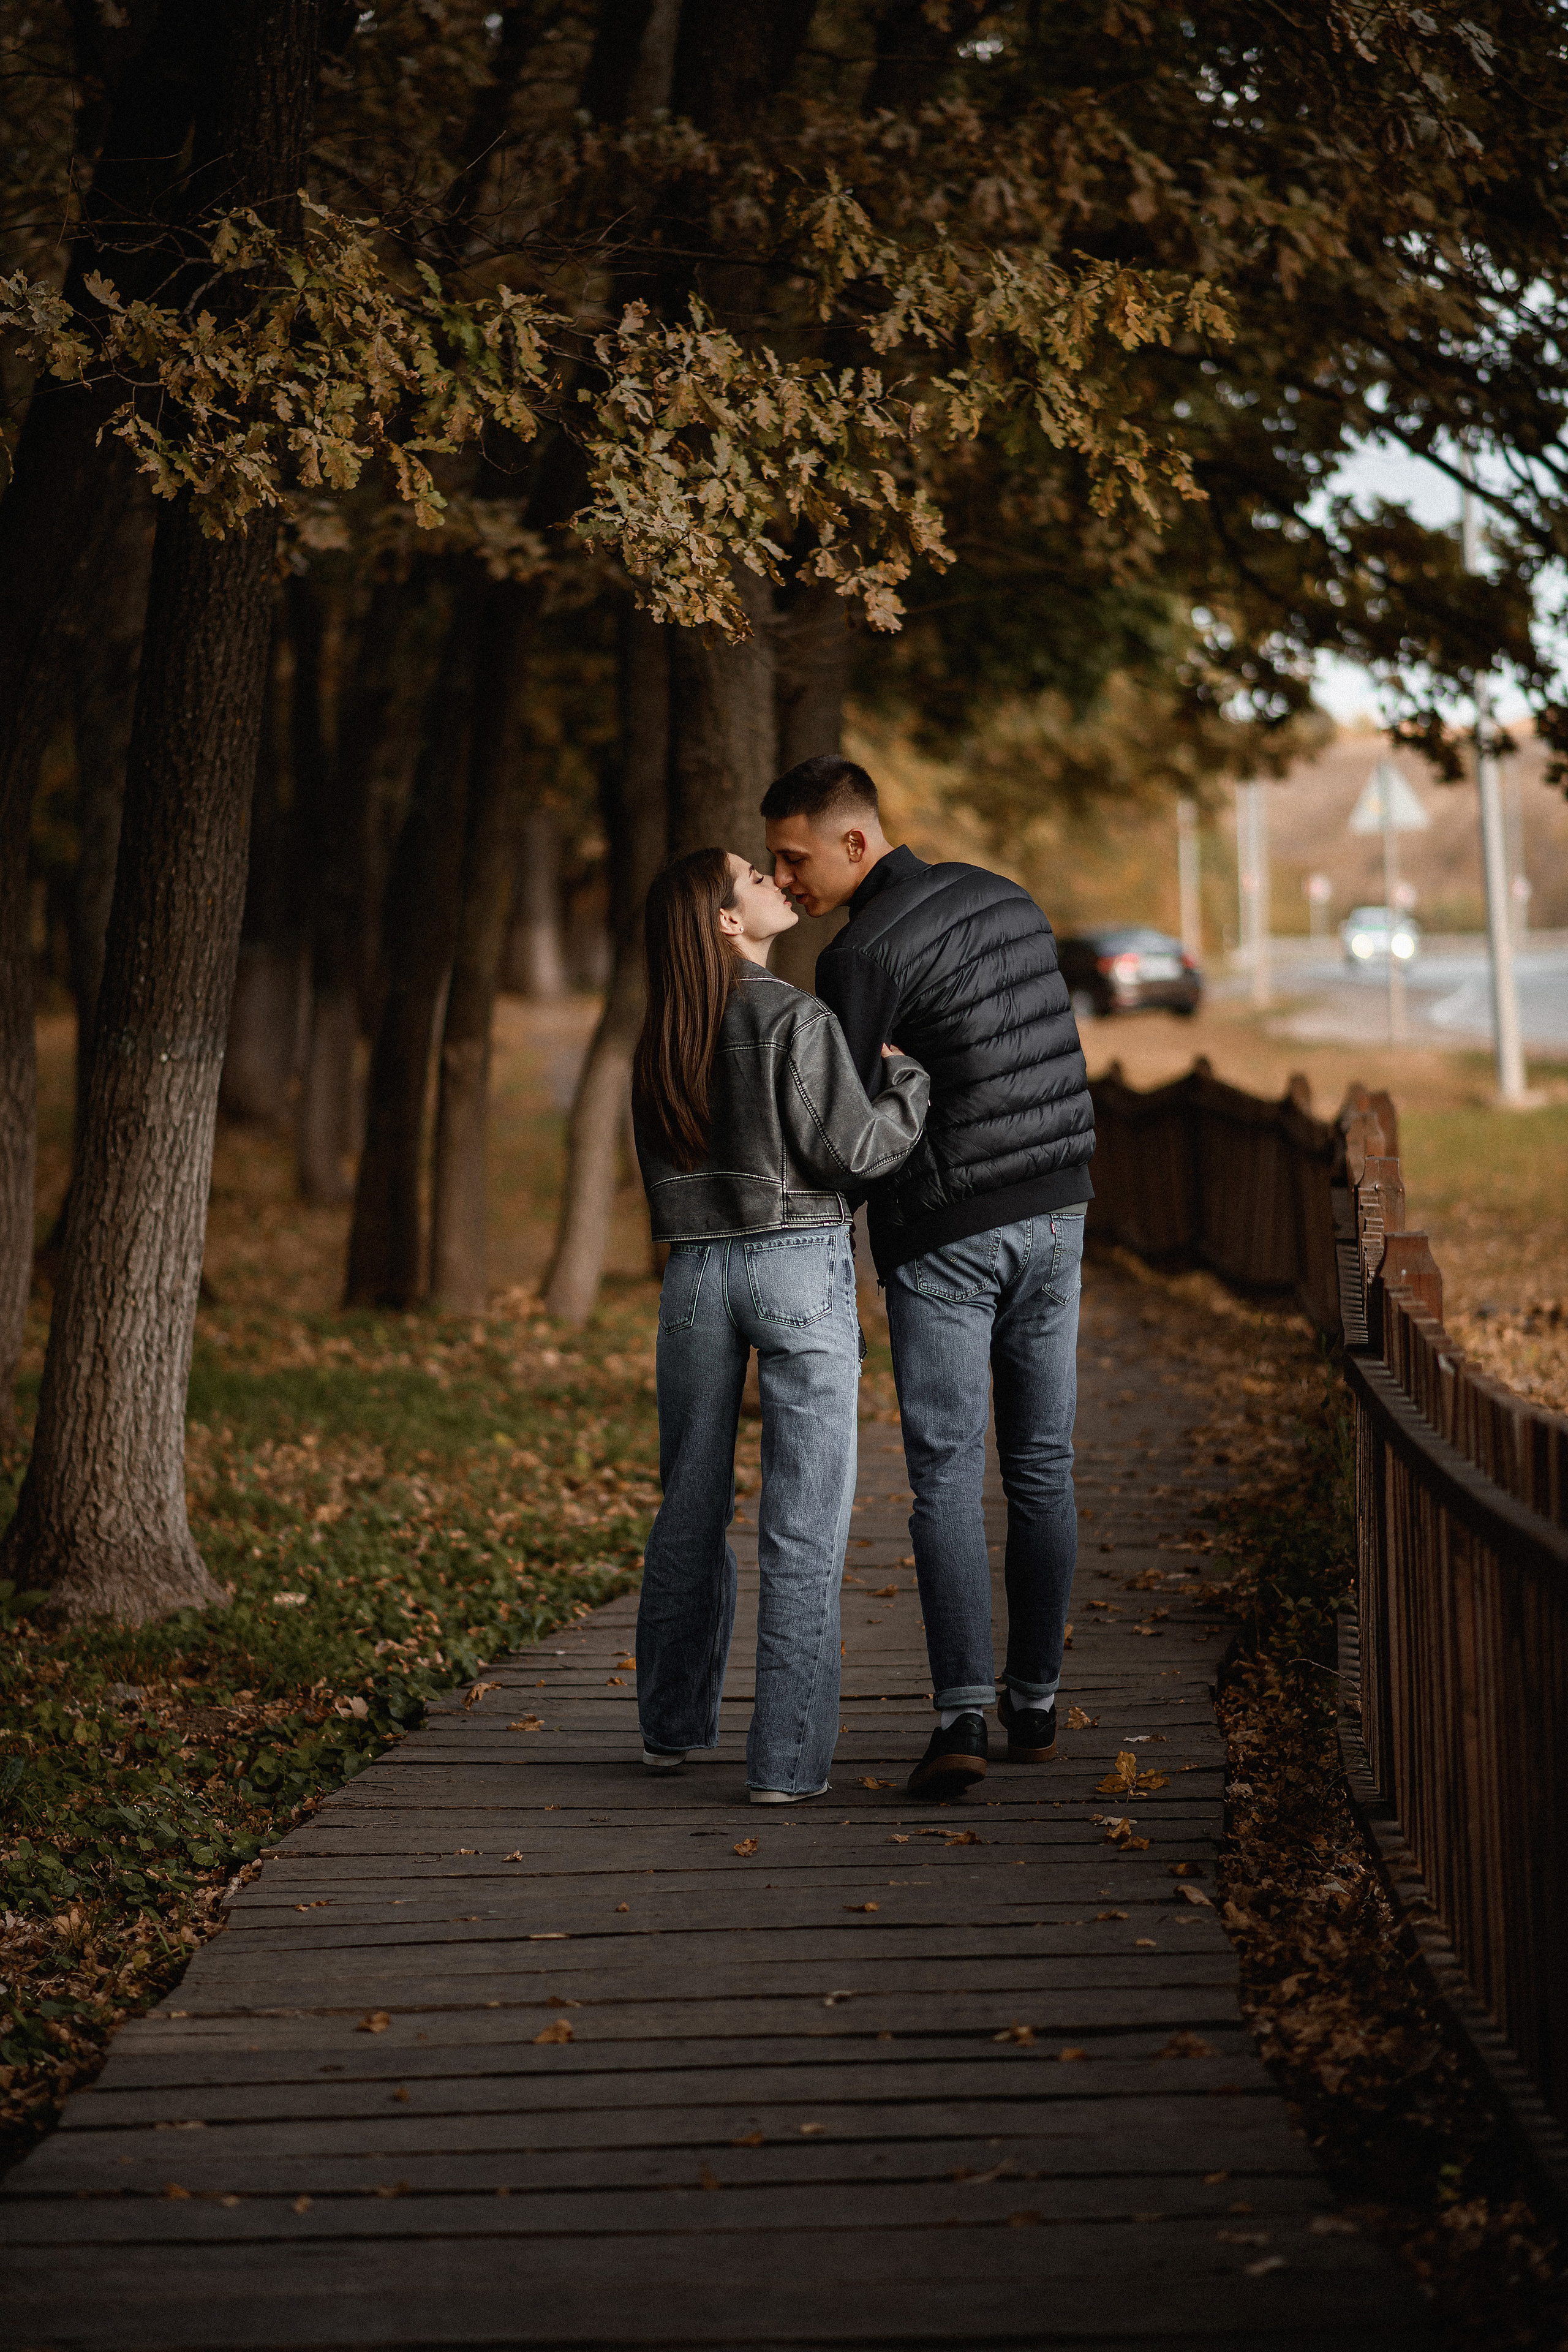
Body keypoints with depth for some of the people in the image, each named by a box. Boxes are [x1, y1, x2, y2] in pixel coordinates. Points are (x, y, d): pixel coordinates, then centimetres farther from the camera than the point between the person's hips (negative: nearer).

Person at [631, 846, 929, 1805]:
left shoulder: (663, 1045, 8)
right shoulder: (798, 1020, -12)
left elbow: (662, 1173, 13)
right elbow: (855, 1149, -12)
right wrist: (912, 1076, 4)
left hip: (695, 1267, 6)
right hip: (800, 1262, -6)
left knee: (692, 1507, 17)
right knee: (805, 1520, -1)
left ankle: (673, 1726, 29)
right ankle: (788, 1758, -2)